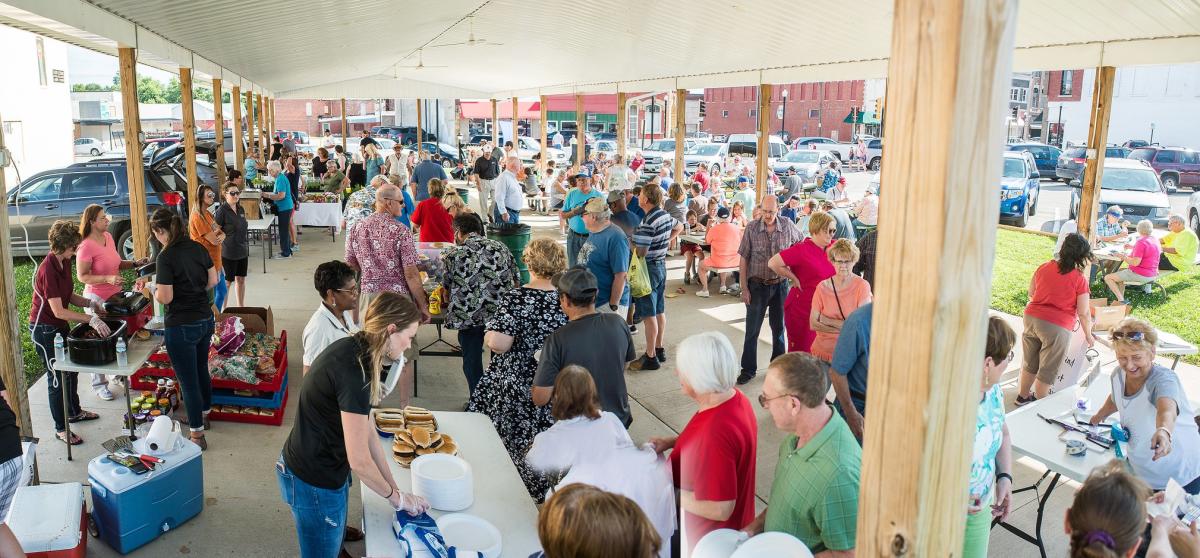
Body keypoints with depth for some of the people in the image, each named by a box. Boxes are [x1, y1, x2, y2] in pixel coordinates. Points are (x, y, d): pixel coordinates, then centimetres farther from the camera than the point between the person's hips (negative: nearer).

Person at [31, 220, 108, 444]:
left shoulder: (64, 262, 0)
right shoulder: (47, 269, -28)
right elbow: (58, 311, -31)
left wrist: (91, 303, -7)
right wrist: (91, 319, -36)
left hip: (60, 325, 9)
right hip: (44, 329, -9)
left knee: (71, 368, 21)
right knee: (58, 376, 1)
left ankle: (74, 412, 41)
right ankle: (60, 428, 14)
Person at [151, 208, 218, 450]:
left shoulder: (166, 256, -19)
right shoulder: (198, 248, 1)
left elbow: (165, 298, -18)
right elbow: (213, 280, 8)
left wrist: (154, 289, 1)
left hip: (181, 327, -7)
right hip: (205, 320, 7)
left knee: (188, 381, 4)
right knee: (202, 371, 25)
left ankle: (197, 435, 13)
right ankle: (204, 414, 44)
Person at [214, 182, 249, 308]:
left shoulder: (241, 209, 7)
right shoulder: (222, 210, -14)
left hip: (243, 251, 6)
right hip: (229, 253, -6)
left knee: (241, 279, 14)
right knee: (227, 282, 3)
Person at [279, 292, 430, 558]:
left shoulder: (350, 348, -1)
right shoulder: (355, 372, -30)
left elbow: (366, 432, 3)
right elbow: (360, 462, -25)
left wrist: (394, 489, 4)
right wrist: (396, 497, -8)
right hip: (314, 485, -9)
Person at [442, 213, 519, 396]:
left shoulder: (452, 255, 4)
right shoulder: (501, 248, 11)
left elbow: (447, 290, 12)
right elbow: (516, 281, 13)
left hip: (468, 316, -2)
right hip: (502, 313, 2)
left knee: (472, 362, 12)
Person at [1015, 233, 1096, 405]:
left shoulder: (1044, 267, 2)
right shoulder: (1080, 279, -11)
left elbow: (1031, 293, 14)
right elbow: (1084, 313, -7)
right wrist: (1088, 334, 7)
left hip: (1031, 318, 5)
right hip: (1057, 326, -5)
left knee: (1030, 363, 23)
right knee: (1047, 371, 11)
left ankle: (1023, 396, 38)